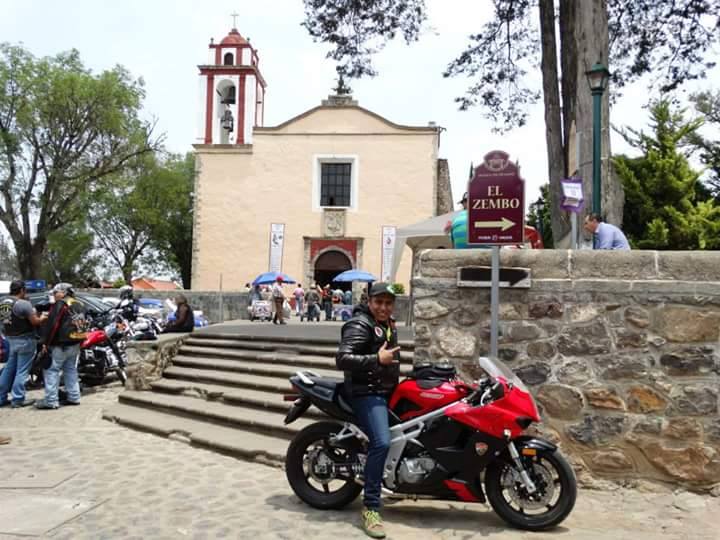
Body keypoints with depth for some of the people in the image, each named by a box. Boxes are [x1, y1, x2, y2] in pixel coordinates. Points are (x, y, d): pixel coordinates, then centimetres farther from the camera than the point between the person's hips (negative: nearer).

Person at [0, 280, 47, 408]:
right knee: (22, 371, 0)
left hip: (10, 340, 8)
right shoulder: (24, 304, -19)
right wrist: (43, 317, 3)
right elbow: (35, 322, -17)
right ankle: (18, 399, 4)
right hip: (25, 340, -8)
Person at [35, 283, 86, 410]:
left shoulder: (60, 304, -11)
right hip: (76, 344, 8)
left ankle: (51, 400, -7)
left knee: (51, 370, -4)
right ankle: (74, 397, 15)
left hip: (61, 343, -8)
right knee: (71, 369, 15)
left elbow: (52, 324, -17)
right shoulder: (80, 305, 15)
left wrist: (45, 342, -15)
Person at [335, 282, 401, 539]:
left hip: (387, 390, 10)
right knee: (381, 443, -25)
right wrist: (377, 359, -32)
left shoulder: (388, 325, 15)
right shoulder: (360, 325, -15)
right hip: (367, 392, -10)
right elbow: (342, 359, -27)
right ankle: (370, 507, -17)